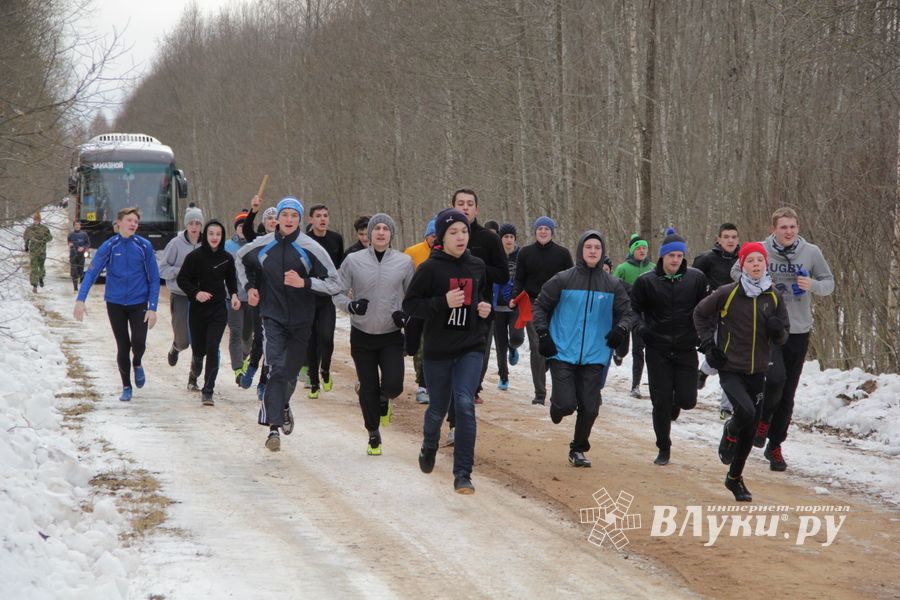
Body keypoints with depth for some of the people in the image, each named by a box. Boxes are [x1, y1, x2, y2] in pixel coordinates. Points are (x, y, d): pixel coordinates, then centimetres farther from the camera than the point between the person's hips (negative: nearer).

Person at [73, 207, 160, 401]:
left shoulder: (144, 246, -4)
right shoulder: (109, 246, -5)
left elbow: (154, 278, 0)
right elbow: (91, 272, -11)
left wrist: (152, 308, -7)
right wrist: (80, 300, -23)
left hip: (139, 303, 0)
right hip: (115, 303, 0)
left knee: (138, 343, -13)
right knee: (122, 346, 5)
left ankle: (137, 364, 22)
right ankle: (126, 387, 21)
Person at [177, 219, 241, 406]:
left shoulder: (227, 258, 1)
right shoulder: (195, 256, -8)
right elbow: (182, 279, -4)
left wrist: (234, 294, 0)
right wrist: (196, 293, -20)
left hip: (219, 309, 1)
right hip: (198, 309, -1)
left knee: (212, 348, -11)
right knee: (198, 348, 8)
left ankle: (208, 390, -7)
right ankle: (196, 362, 47)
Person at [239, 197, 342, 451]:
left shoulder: (311, 249, -9)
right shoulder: (261, 246, -1)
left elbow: (335, 284, -8)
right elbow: (241, 259, 22)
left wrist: (304, 283, -21)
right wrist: (249, 286, 8)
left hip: (301, 320, 1)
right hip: (272, 317, -1)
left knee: (291, 372, 13)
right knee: (276, 369, -17)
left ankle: (283, 405, 45)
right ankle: (273, 427, -20)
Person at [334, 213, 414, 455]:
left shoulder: (404, 262, -2)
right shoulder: (353, 261, -5)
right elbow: (337, 293, 0)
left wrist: (406, 313, -10)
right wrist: (351, 305, -21)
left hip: (392, 336, 0)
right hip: (362, 335, 0)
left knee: (393, 385, -15)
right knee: (368, 389, 5)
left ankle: (384, 400, 23)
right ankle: (373, 435, 26)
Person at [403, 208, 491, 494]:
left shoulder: (478, 266, 5)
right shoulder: (430, 268, -9)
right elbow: (409, 304, -9)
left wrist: (485, 308, 0)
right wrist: (443, 302, -21)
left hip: (471, 349, 2)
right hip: (438, 350, -2)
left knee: (465, 404, -15)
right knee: (438, 408, 12)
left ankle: (463, 474, -12)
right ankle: (429, 445, 47)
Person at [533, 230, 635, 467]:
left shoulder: (613, 285, 6)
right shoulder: (562, 280, 0)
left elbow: (626, 312, 13)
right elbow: (540, 306, 8)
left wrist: (621, 329, -8)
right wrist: (543, 335, -3)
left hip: (594, 357, 2)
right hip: (563, 353, -2)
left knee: (589, 408, 2)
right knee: (566, 404, -13)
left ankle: (578, 450, 23)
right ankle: (557, 407, 25)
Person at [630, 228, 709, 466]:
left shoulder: (696, 278, -2)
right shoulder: (646, 281, -4)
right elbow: (633, 309, 5)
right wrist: (641, 327, -13)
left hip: (687, 349, 1)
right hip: (658, 351, -1)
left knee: (687, 400, -4)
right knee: (661, 402, -1)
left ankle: (675, 403, 34)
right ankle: (664, 449, 14)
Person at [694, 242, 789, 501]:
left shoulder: (774, 298, 3)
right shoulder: (727, 294, -7)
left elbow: (782, 338, 8)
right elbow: (700, 313, 8)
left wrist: (777, 330, -15)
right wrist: (708, 343, -2)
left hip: (757, 372, 4)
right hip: (730, 369, -4)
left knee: (750, 431, 8)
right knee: (746, 410, -28)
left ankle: (735, 478, 28)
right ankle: (730, 433, 7)